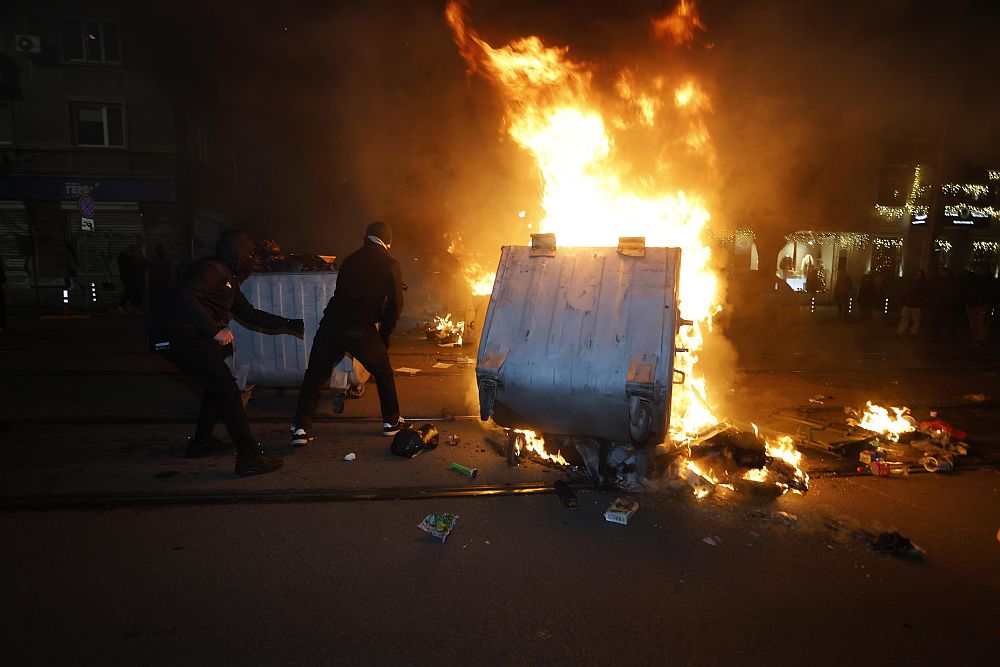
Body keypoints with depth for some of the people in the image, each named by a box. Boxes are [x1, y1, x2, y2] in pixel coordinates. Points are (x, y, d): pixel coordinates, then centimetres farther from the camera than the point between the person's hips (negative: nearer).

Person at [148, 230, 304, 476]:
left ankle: (202, 442, 36)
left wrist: (287, 323, 23)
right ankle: (249, 456, -11)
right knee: (227, 391, -11)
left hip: (181, 336, 11)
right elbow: (184, 297, -29)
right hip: (177, 334, -11)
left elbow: (248, 313, 25)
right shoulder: (211, 269, -12)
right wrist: (215, 330, -33)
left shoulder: (227, 278, 20)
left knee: (216, 385, 23)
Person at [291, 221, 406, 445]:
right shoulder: (390, 264, 3)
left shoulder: (351, 259, 17)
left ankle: (301, 428, 5)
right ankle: (392, 422, 25)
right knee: (384, 374, 18)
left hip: (331, 325, 3)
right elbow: (395, 305, 1)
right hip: (362, 330, -3)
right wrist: (384, 335, 13)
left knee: (314, 376, 13)